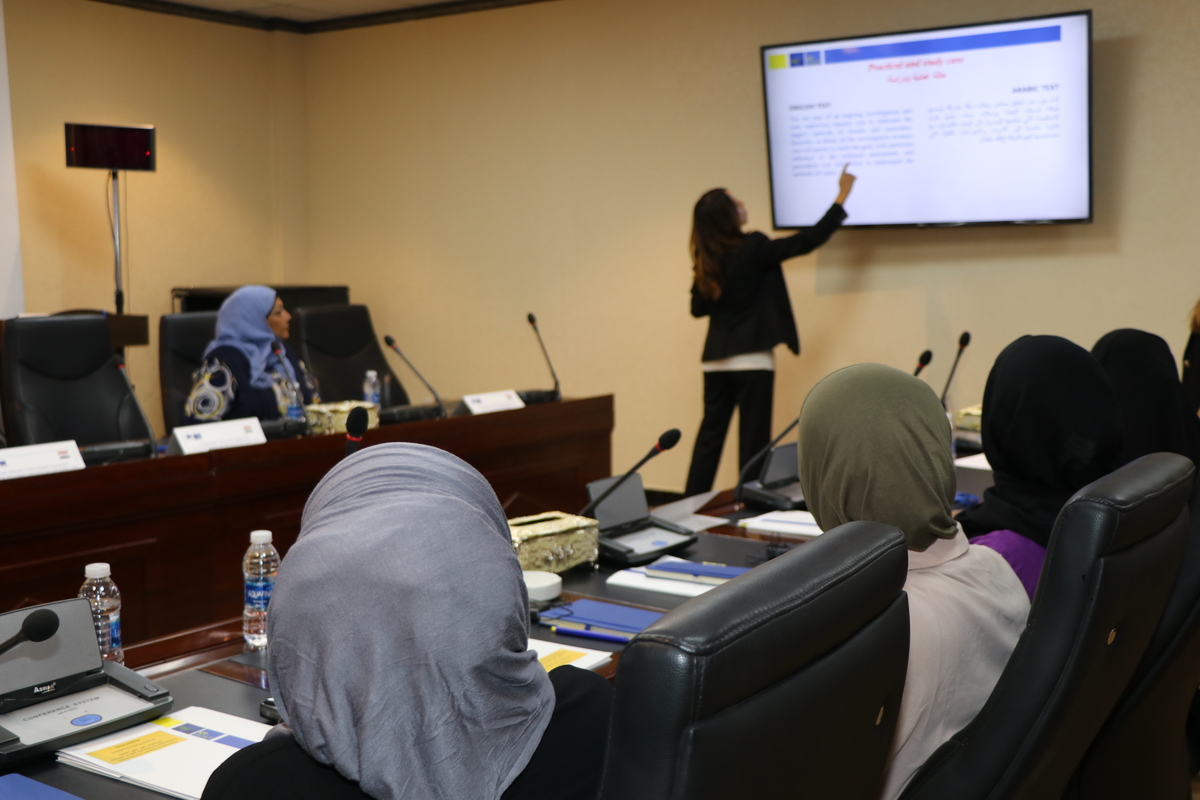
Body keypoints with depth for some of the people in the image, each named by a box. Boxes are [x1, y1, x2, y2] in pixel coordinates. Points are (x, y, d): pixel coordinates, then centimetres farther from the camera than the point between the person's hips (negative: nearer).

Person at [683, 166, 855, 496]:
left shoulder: (705, 260, 4)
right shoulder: (754, 248, -13)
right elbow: (809, 240, -9)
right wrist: (842, 196, -1)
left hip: (716, 360, 6)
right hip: (751, 359, -6)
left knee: (710, 434, 12)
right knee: (753, 439, 1)